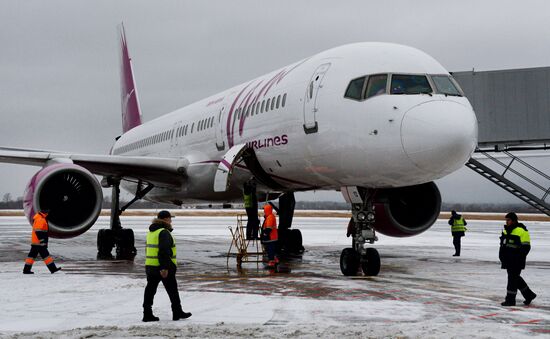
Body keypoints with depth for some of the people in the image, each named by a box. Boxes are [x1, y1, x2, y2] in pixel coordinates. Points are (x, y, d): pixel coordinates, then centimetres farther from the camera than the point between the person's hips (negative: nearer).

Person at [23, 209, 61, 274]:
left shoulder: (42, 219, 17)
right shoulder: (40, 220, -16)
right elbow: (38, 231, -23)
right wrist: (42, 241, -23)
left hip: (35, 242, 11)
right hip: (39, 242, -11)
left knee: (32, 255, 10)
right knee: (45, 255, -7)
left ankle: (26, 270, 12)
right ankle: (52, 269, -5)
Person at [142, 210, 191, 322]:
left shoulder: (151, 232, 16)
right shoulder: (164, 232, -15)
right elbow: (164, 251, -23)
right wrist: (164, 267, -25)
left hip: (150, 266, 8)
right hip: (163, 268, -8)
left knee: (150, 289, 7)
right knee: (172, 289, 4)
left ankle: (147, 314, 4)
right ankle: (177, 312, 13)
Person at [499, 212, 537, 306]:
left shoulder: (521, 231, -15)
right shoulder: (506, 230, 12)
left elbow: (526, 247, -15)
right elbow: (503, 244, 23)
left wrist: (519, 258, -19)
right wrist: (501, 255, 15)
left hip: (517, 261, -9)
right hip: (508, 260, 9)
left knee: (513, 278, -5)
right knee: (516, 278, 16)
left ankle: (510, 299, 2)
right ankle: (529, 294, 30)